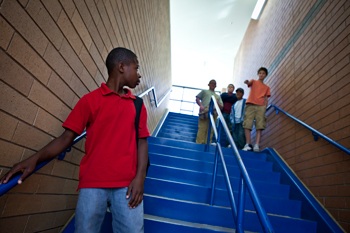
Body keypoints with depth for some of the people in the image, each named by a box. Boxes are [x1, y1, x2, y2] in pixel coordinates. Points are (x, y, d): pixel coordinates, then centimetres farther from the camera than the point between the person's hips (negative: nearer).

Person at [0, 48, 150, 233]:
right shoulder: (90, 100, 6)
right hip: (92, 183, -1)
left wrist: (140, 177, -5)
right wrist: (35, 159, -10)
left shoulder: (137, 105, 12)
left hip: (127, 185, 2)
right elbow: (67, 137, 4)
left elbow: (142, 141, 7)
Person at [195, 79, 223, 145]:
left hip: (214, 114, 3)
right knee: (202, 129, -12)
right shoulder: (204, 91, 26)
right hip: (205, 112, -3)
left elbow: (221, 107, 24)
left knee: (210, 131, -4)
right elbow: (197, 98, 14)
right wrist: (201, 105, -5)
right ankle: (199, 143, -12)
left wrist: (217, 103, 2)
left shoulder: (218, 96, 33)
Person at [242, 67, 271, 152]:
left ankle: (257, 145, -17)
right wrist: (247, 82, -30)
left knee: (260, 126, -12)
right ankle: (248, 144, -13)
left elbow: (266, 98, 19)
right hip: (251, 104, -2)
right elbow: (249, 83, -5)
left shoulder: (266, 87, 26)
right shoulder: (254, 81, 20)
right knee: (247, 124, -13)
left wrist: (265, 107, 0)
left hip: (261, 106, 2)